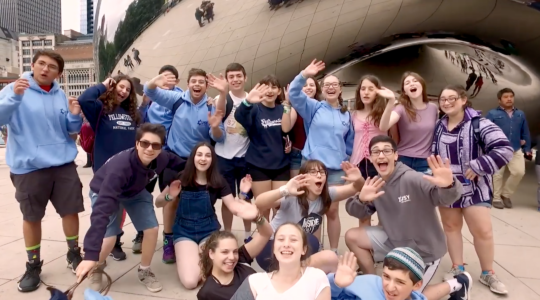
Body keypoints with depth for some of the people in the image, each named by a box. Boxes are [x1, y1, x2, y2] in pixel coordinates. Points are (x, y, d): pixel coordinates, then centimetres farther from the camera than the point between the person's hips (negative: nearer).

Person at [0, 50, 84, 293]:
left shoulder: (60, 95, 8)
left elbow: (71, 130, 11)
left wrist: (75, 116, -9)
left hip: (63, 164, 3)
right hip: (29, 166, -3)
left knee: (71, 210, 9)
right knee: (31, 217, 8)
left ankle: (74, 254, 30)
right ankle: (33, 265, 26)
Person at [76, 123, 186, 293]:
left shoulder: (162, 158, -29)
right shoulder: (120, 166, -44)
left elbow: (180, 164, -2)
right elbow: (102, 209, -49)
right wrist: (90, 254, -53)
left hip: (135, 192, 4)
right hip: (105, 192, -4)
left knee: (152, 229, -6)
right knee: (109, 238, -18)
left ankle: (144, 271, 21)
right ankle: (97, 268, 18)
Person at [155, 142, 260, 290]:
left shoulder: (218, 181, -4)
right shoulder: (181, 178, -8)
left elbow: (234, 206, -5)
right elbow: (158, 203, -2)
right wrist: (170, 196, -24)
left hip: (209, 230, 1)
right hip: (184, 230, -1)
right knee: (190, 281, -19)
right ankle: (184, 256, 14)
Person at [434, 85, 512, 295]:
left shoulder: (479, 124, -14)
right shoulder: (439, 127, 4)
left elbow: (505, 150, -20)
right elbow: (433, 154, 14)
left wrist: (478, 167, -22)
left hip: (474, 188, -5)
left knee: (482, 231, 0)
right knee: (450, 227, 13)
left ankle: (488, 274, 21)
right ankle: (457, 268, 29)